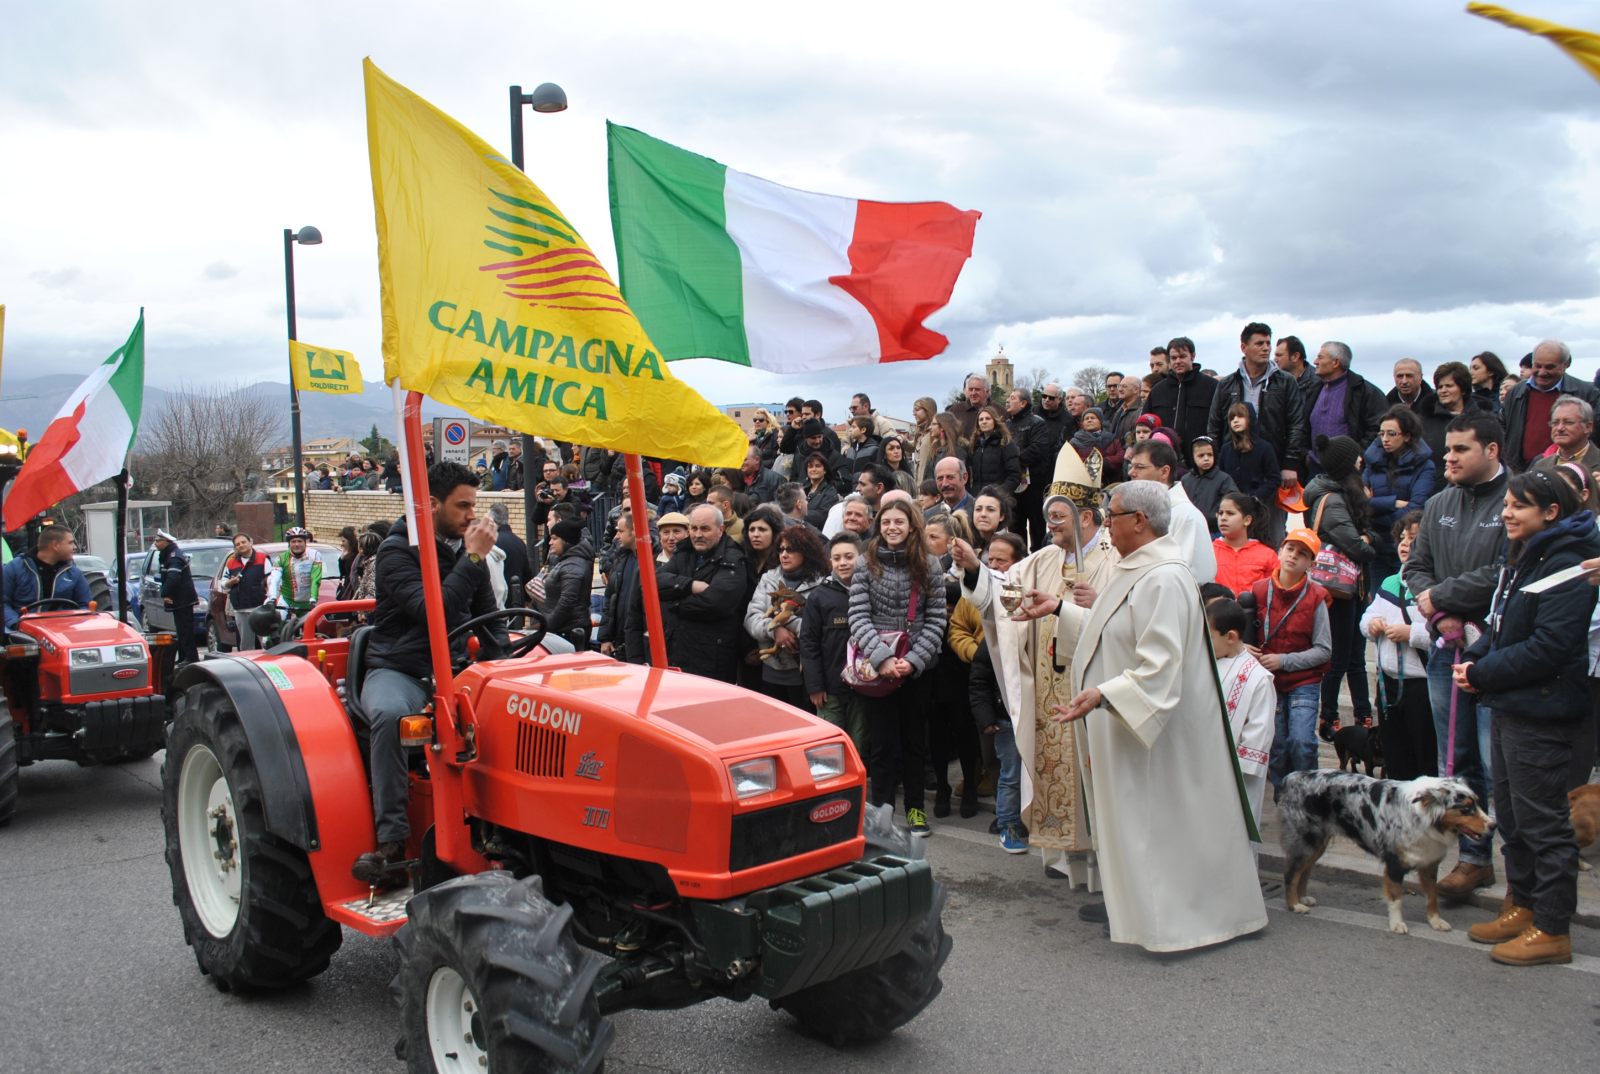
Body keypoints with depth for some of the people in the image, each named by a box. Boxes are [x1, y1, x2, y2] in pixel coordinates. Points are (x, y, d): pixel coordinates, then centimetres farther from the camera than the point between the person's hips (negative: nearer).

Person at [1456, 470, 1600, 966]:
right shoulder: (1521, 559, 13)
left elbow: (1547, 648, -24)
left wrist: (1482, 674, -16)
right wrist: (1475, 658, 1)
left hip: (1540, 715, -10)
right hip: (1507, 707, 10)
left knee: (1542, 821, -1)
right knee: (1511, 814, 19)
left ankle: (1552, 930, 10)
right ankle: (1522, 906, 33)